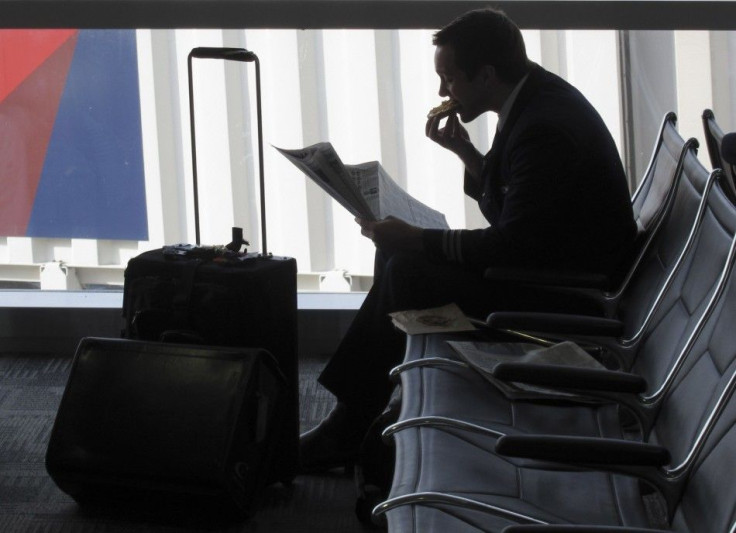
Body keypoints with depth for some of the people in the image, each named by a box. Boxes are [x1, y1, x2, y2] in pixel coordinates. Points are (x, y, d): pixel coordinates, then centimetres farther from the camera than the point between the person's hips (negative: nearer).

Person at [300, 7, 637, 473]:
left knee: (406, 272, -17)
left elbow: (511, 247, -25)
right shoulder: (534, 96, 5)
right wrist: (464, 150, 3)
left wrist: (416, 239, -20)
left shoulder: (545, 128, -26)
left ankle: (347, 434, -2)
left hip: (562, 295, -11)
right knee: (397, 258, 7)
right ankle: (350, 420, 6)